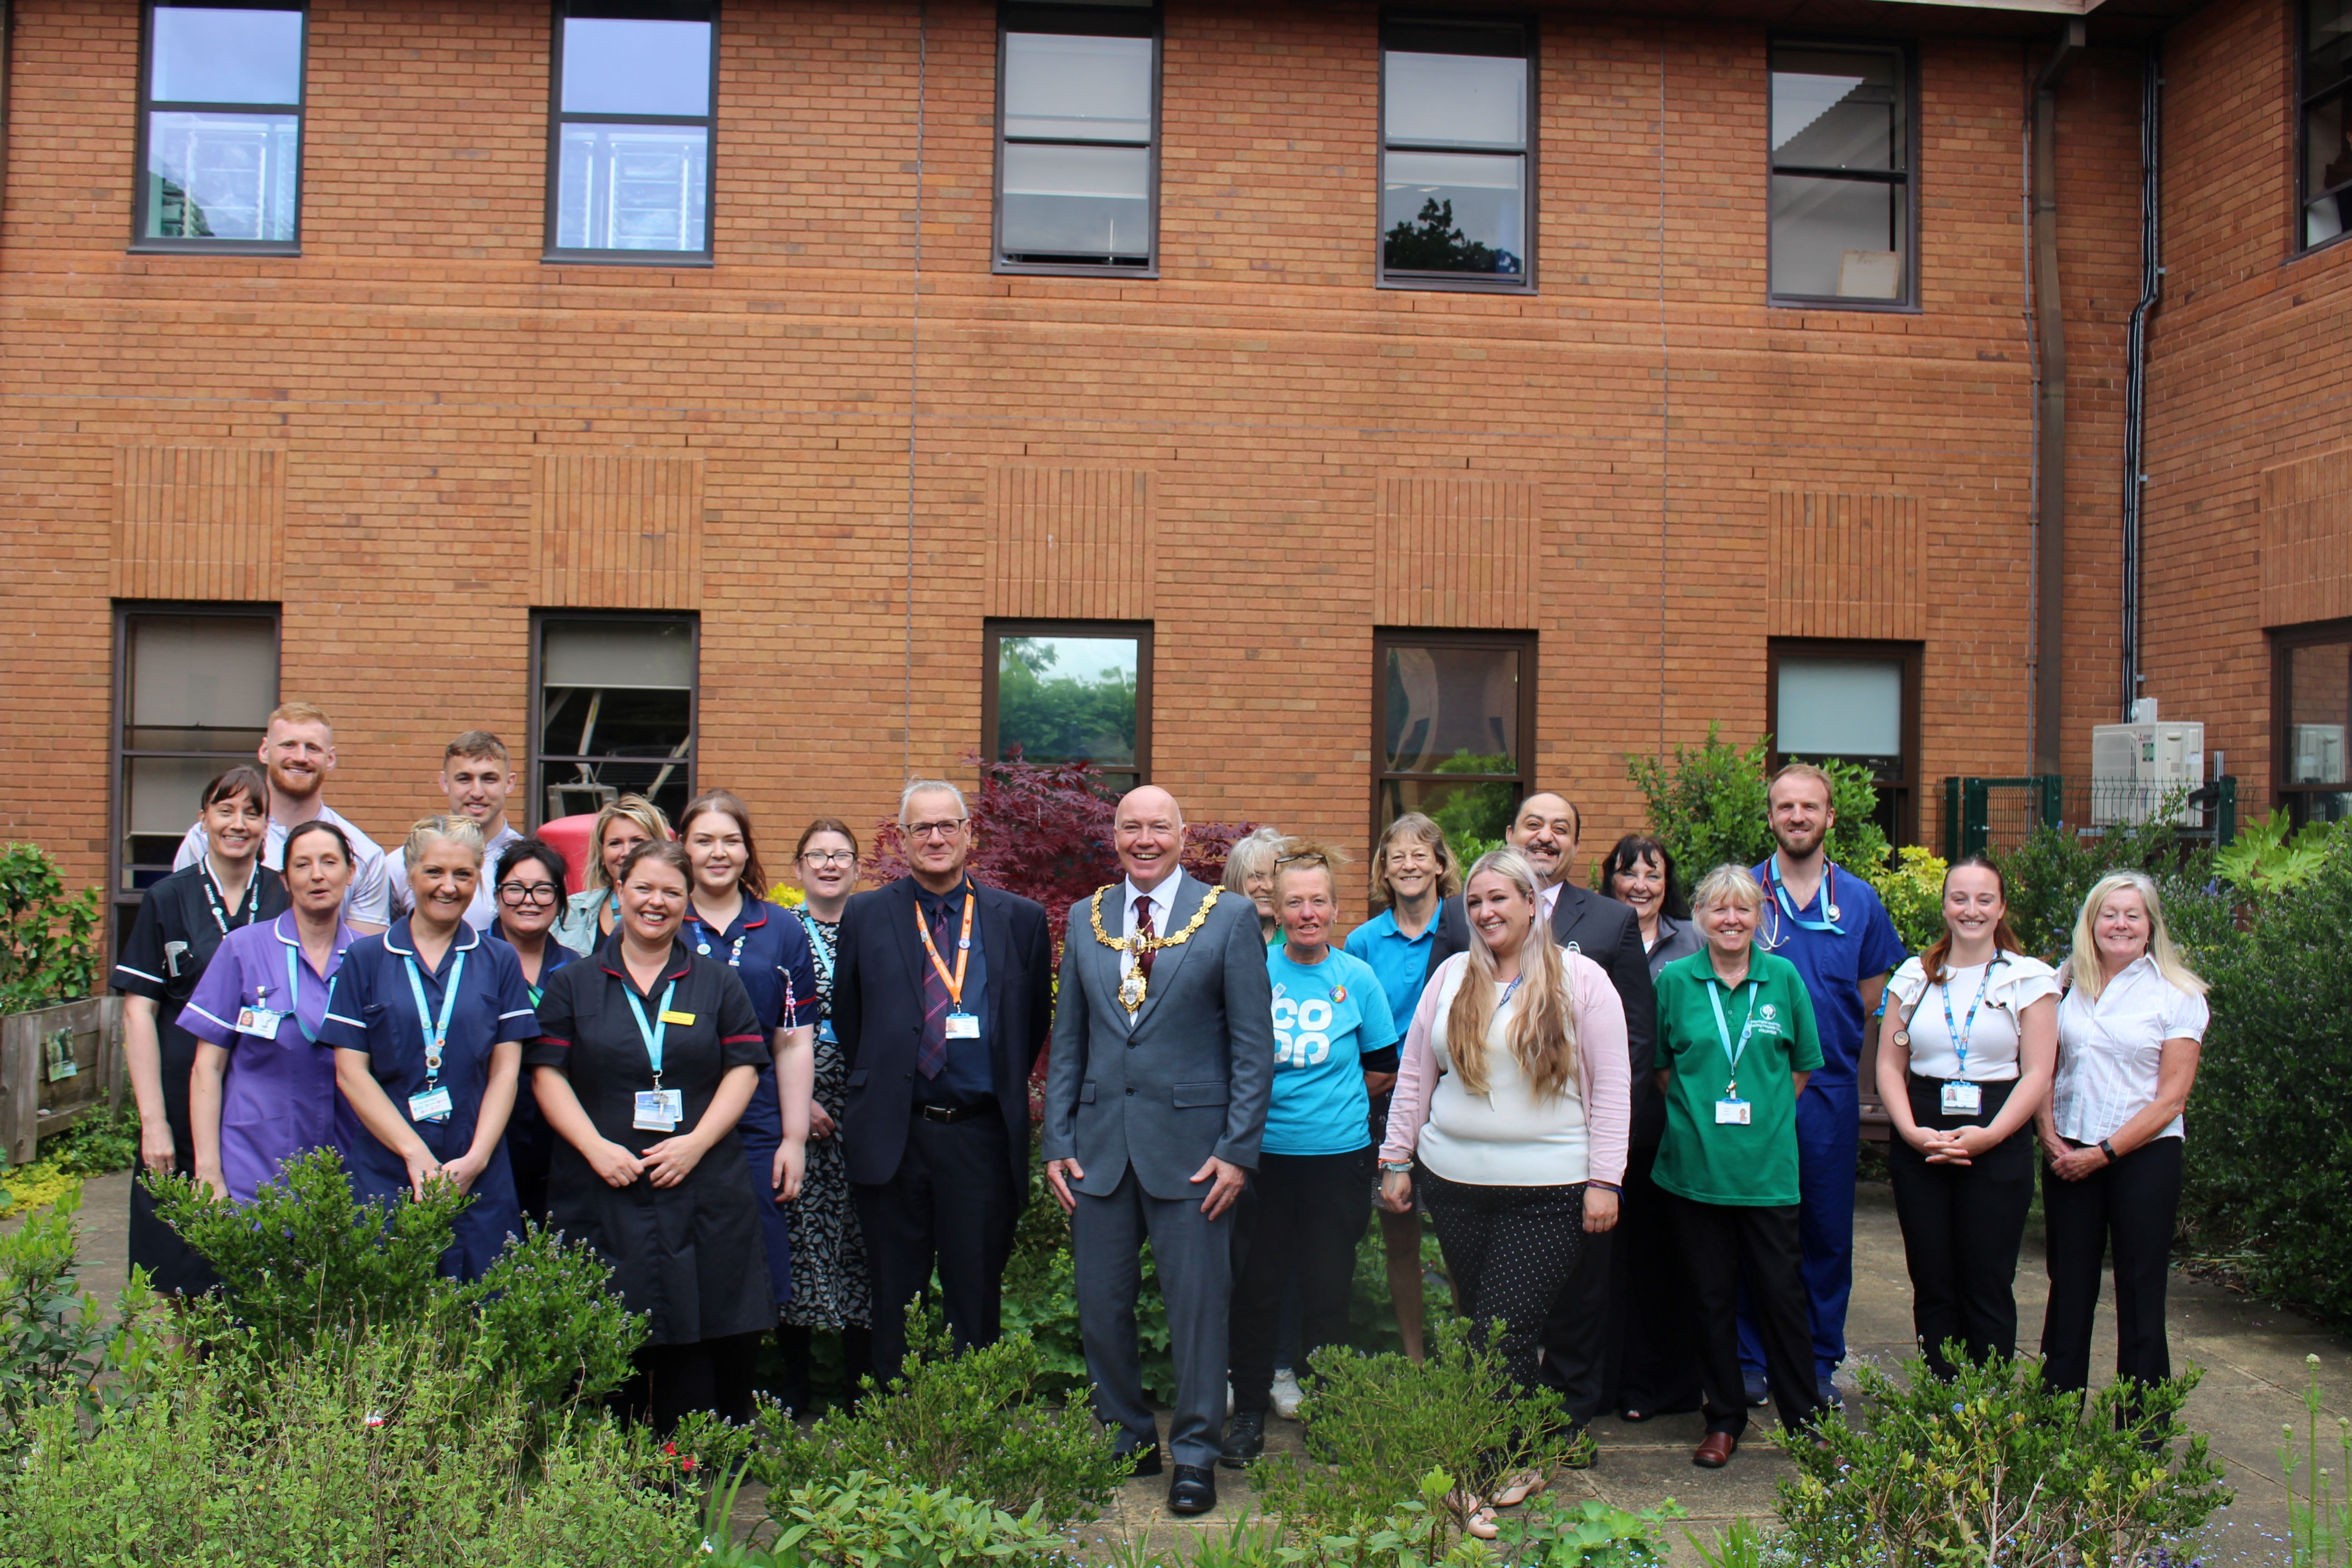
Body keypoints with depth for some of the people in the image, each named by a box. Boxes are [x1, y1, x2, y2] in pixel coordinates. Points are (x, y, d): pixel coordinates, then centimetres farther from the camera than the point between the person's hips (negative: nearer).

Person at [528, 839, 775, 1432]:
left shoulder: (719, 982, 11)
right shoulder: (572, 984, 10)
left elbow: (743, 1069, 4)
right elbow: (548, 1074, 3)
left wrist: (696, 1143, -9)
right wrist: (596, 1147, -11)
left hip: (702, 1191, 0)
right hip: (601, 1189, 0)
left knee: (699, 1349, -1)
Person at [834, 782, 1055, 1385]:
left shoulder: (1021, 920, 5)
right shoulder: (865, 916, 5)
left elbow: (1035, 1021, 11)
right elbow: (847, 1019, 12)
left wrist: (1005, 1092, 6)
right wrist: (879, 1088, 7)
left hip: (982, 1136, 0)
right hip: (892, 1137, 0)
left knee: (976, 1299, 7)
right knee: (895, 1297, 10)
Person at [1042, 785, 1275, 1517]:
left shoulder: (1230, 919, -2)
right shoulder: (1085, 919, 9)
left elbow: (1254, 1045, -4)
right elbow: (1068, 1040, 12)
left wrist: (1238, 1150, -9)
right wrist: (1058, 1141, 5)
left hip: (1191, 1145, -3)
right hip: (1100, 1143, 4)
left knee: (1197, 1303, 3)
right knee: (1100, 1304, 9)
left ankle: (1195, 1452, 20)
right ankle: (1127, 1435, 28)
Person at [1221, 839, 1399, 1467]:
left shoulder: (1358, 978, 1)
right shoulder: (1253, 970, 0)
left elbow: (1383, 1069, 10)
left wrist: (1332, 1103, 3)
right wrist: (1260, 1104, 1)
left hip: (1337, 1155, 0)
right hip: (1262, 1152, 0)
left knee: (1327, 1290, 7)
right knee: (1255, 1286, 5)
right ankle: (1249, 1412, 20)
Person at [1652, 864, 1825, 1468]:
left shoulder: (1784, 977, 2)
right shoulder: (1674, 980, 0)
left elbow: (1803, 1064, 10)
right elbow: (1659, 1067, 10)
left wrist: (1765, 1116, 4)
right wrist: (1696, 1114, 3)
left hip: (1769, 1165, 0)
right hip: (1696, 1164, 0)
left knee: (1781, 1293, 3)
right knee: (1712, 1296, 9)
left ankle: (1804, 1419, 19)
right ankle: (1724, 1420, 23)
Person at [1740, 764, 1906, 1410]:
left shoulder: (1859, 899, 6)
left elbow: (1873, 994, 12)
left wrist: (1824, 1042, 1)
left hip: (1830, 1088, 1)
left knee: (1828, 1230, 8)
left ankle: (1820, 1363, 21)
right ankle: (1752, 1361, 16)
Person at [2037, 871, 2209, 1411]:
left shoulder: (2178, 995, -3)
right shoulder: (2065, 983, 6)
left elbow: (2172, 1097, -7)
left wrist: (2104, 1152, -11)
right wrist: (2049, 1135, -5)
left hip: (2143, 1157, -3)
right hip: (2068, 1156, 3)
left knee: (2140, 1296, 2)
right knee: (2069, 1287, 8)